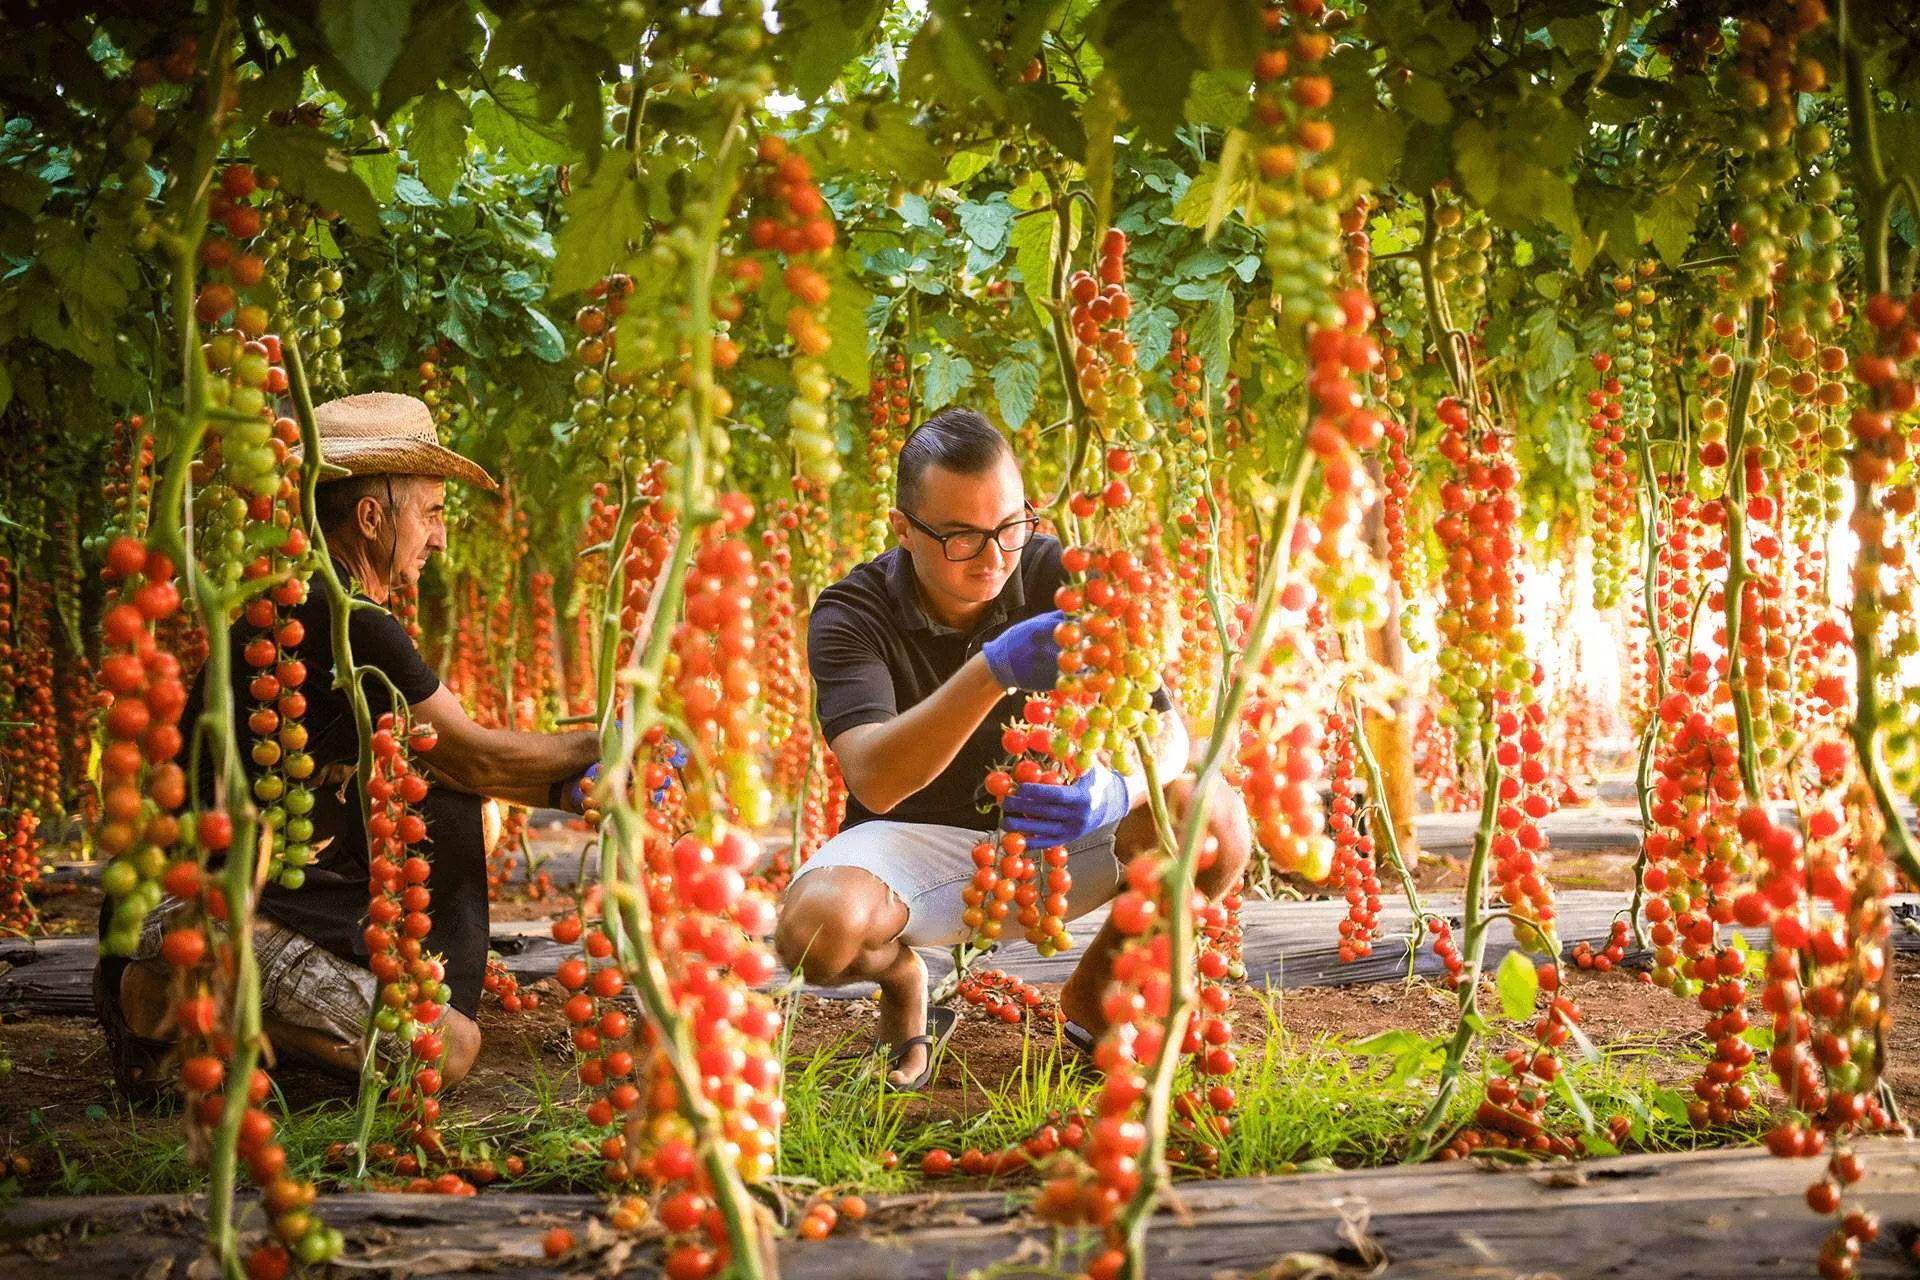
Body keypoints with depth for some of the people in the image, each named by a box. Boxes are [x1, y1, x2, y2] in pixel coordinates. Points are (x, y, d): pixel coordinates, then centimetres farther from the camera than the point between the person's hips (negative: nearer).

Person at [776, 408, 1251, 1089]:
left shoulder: (1061, 582, -11)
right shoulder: (851, 616, -17)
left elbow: (1166, 731, -16)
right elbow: (873, 781, -34)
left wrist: (1116, 791, -41)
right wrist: (993, 670, -48)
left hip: (1058, 838, 2)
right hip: (918, 844, -2)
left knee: (1215, 821, -25)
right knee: (817, 925, -36)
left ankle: (1093, 990, 4)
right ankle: (903, 980, 5)